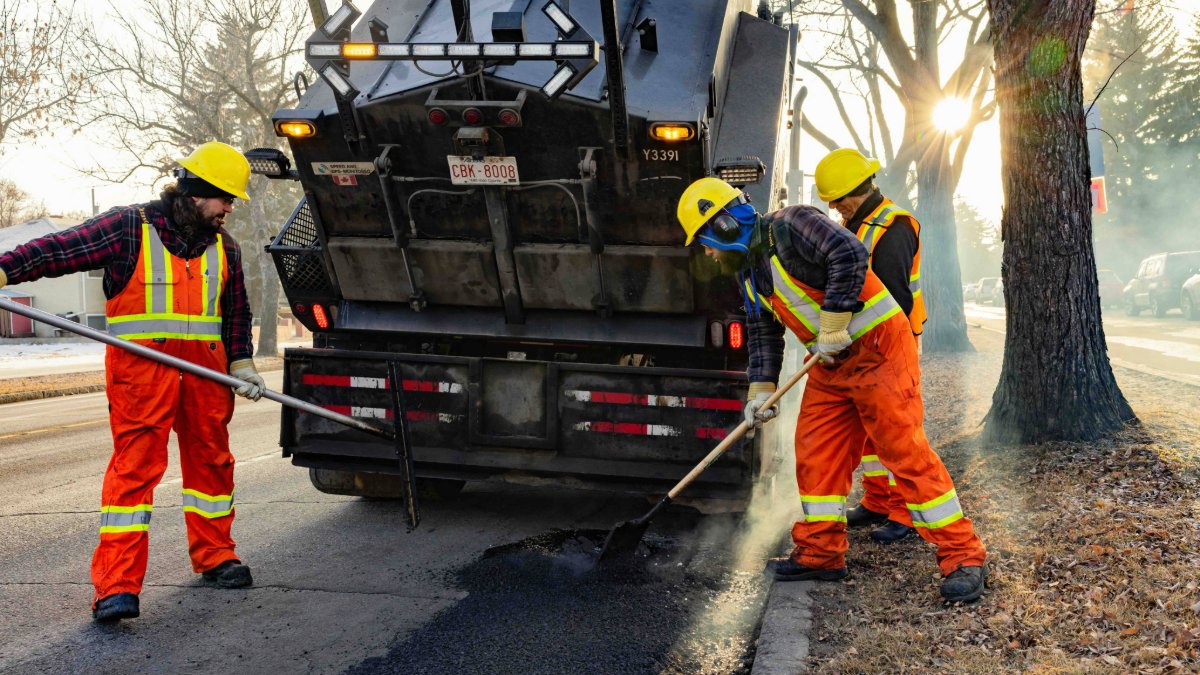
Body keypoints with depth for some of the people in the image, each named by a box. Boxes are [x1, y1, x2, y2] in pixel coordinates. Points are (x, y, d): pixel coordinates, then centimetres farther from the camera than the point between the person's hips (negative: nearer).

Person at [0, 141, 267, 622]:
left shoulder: (224, 248, 14)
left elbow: (236, 313, 21)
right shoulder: (128, 229, -3)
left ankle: (214, 556, 31)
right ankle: (117, 584, -9)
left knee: (211, 461, 13)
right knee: (134, 467, -10)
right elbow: (59, 250, -8)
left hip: (205, 371, 6)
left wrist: (241, 364, 11)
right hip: (140, 370, -5)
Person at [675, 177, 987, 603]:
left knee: (905, 452, -10)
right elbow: (763, 334, 18)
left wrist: (833, 327, -24)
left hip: (877, 347, -9)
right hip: (830, 364, 9)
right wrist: (761, 389, 9)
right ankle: (820, 553, 20)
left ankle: (963, 558, -3)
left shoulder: (790, 227, -15)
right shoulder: (749, 273, 14)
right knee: (816, 454, 9)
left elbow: (849, 255, -27)